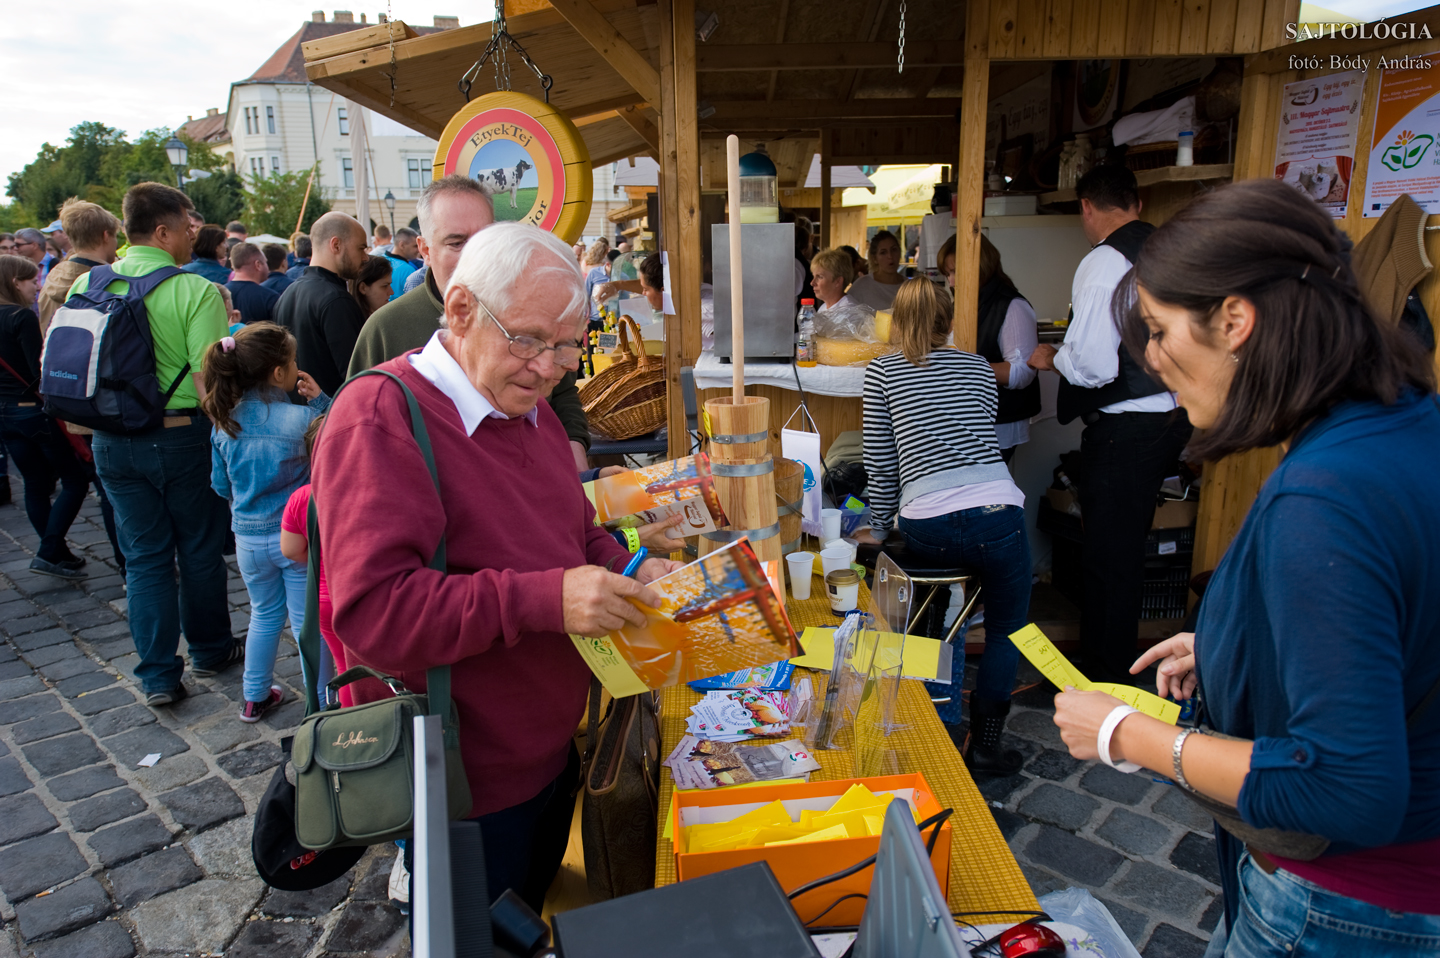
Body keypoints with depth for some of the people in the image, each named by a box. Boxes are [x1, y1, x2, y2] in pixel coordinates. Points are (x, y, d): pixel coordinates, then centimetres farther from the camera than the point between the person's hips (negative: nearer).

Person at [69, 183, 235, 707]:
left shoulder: (85, 286, 2)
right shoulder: (195, 290, -15)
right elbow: (209, 383, -20)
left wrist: (92, 427, 21)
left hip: (112, 442, 4)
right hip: (182, 436, -4)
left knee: (144, 555, 12)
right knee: (198, 549, 13)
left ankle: (157, 675, 15)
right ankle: (210, 650, 30)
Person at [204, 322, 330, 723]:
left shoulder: (224, 422, -1)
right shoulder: (299, 419, -20)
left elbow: (220, 485, 8)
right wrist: (319, 399, -7)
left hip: (248, 537, 5)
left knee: (264, 615, 23)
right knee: (307, 622, 7)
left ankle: (254, 698, 34)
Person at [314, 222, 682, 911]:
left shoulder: (530, 409, 7)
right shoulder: (379, 418, -21)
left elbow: (576, 533, 17)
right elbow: (372, 609, -30)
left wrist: (630, 571, -4)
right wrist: (544, 599, -35)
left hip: (549, 749, 8)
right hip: (465, 786, -8)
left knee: (534, 924, 27)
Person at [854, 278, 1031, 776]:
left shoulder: (882, 371, 10)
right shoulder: (979, 367, 18)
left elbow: (880, 462, 8)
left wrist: (879, 526, 18)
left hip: (927, 526, 0)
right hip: (995, 508, 0)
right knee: (1007, 628, 21)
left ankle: (944, 724, 26)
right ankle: (983, 744, 19)